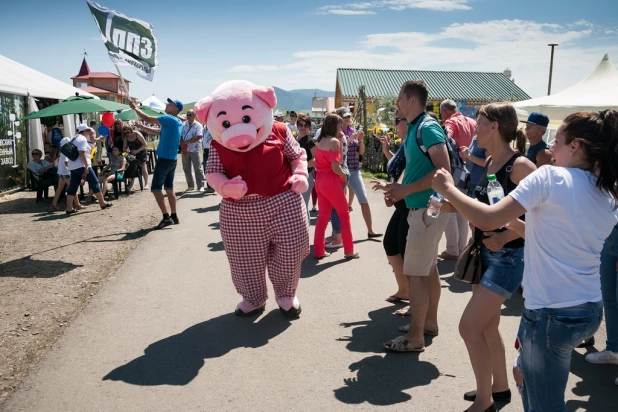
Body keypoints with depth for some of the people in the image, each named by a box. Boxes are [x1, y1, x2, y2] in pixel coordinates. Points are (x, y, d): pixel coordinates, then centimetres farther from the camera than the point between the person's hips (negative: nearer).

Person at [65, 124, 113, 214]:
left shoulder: (74, 138, 21)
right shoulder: (82, 139, -9)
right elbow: (82, 153, -20)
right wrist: (86, 166, -23)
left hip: (72, 166, 10)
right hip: (81, 165, -9)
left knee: (73, 186, 6)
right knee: (94, 182, 1)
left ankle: (69, 208, 1)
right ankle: (102, 203, 7)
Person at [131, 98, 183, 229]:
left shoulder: (169, 119, -14)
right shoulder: (178, 123, 13)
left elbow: (148, 118, -13)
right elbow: (161, 132, 23)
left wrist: (135, 108, 1)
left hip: (164, 159, -9)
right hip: (172, 159, 9)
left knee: (156, 188, -7)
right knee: (169, 188, 14)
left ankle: (166, 217, -11)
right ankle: (174, 216, 17)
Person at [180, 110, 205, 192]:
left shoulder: (198, 125, -5)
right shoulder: (183, 125, 10)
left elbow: (198, 137, -15)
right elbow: (180, 136, 9)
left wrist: (186, 141, -14)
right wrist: (182, 145, -8)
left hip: (194, 150, -5)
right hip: (185, 150, 5)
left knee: (198, 169, -4)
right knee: (186, 169, 9)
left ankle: (200, 186, 0)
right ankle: (190, 185, 19)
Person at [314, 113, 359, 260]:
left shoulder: (320, 141, 13)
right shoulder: (334, 141, -13)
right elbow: (336, 166, -21)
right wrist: (344, 176, -3)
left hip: (320, 180, 8)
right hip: (330, 181, -8)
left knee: (323, 216, 12)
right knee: (344, 214, 5)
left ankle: (319, 251, 14)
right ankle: (349, 250, 10)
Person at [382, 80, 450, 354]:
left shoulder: (428, 128, -17)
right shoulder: (414, 128, 12)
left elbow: (443, 170, -24)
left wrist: (406, 190, -21)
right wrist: (400, 188, 6)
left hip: (427, 209, -10)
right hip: (422, 207, 10)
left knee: (415, 273, -5)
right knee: (428, 268, 17)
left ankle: (415, 338, 4)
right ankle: (430, 322, 29)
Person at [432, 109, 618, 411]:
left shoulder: (551, 176, -15)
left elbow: (486, 220, -19)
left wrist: (448, 189, -6)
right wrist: (516, 224, 16)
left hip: (552, 313, -8)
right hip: (590, 310, 8)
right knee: (530, 374, 29)